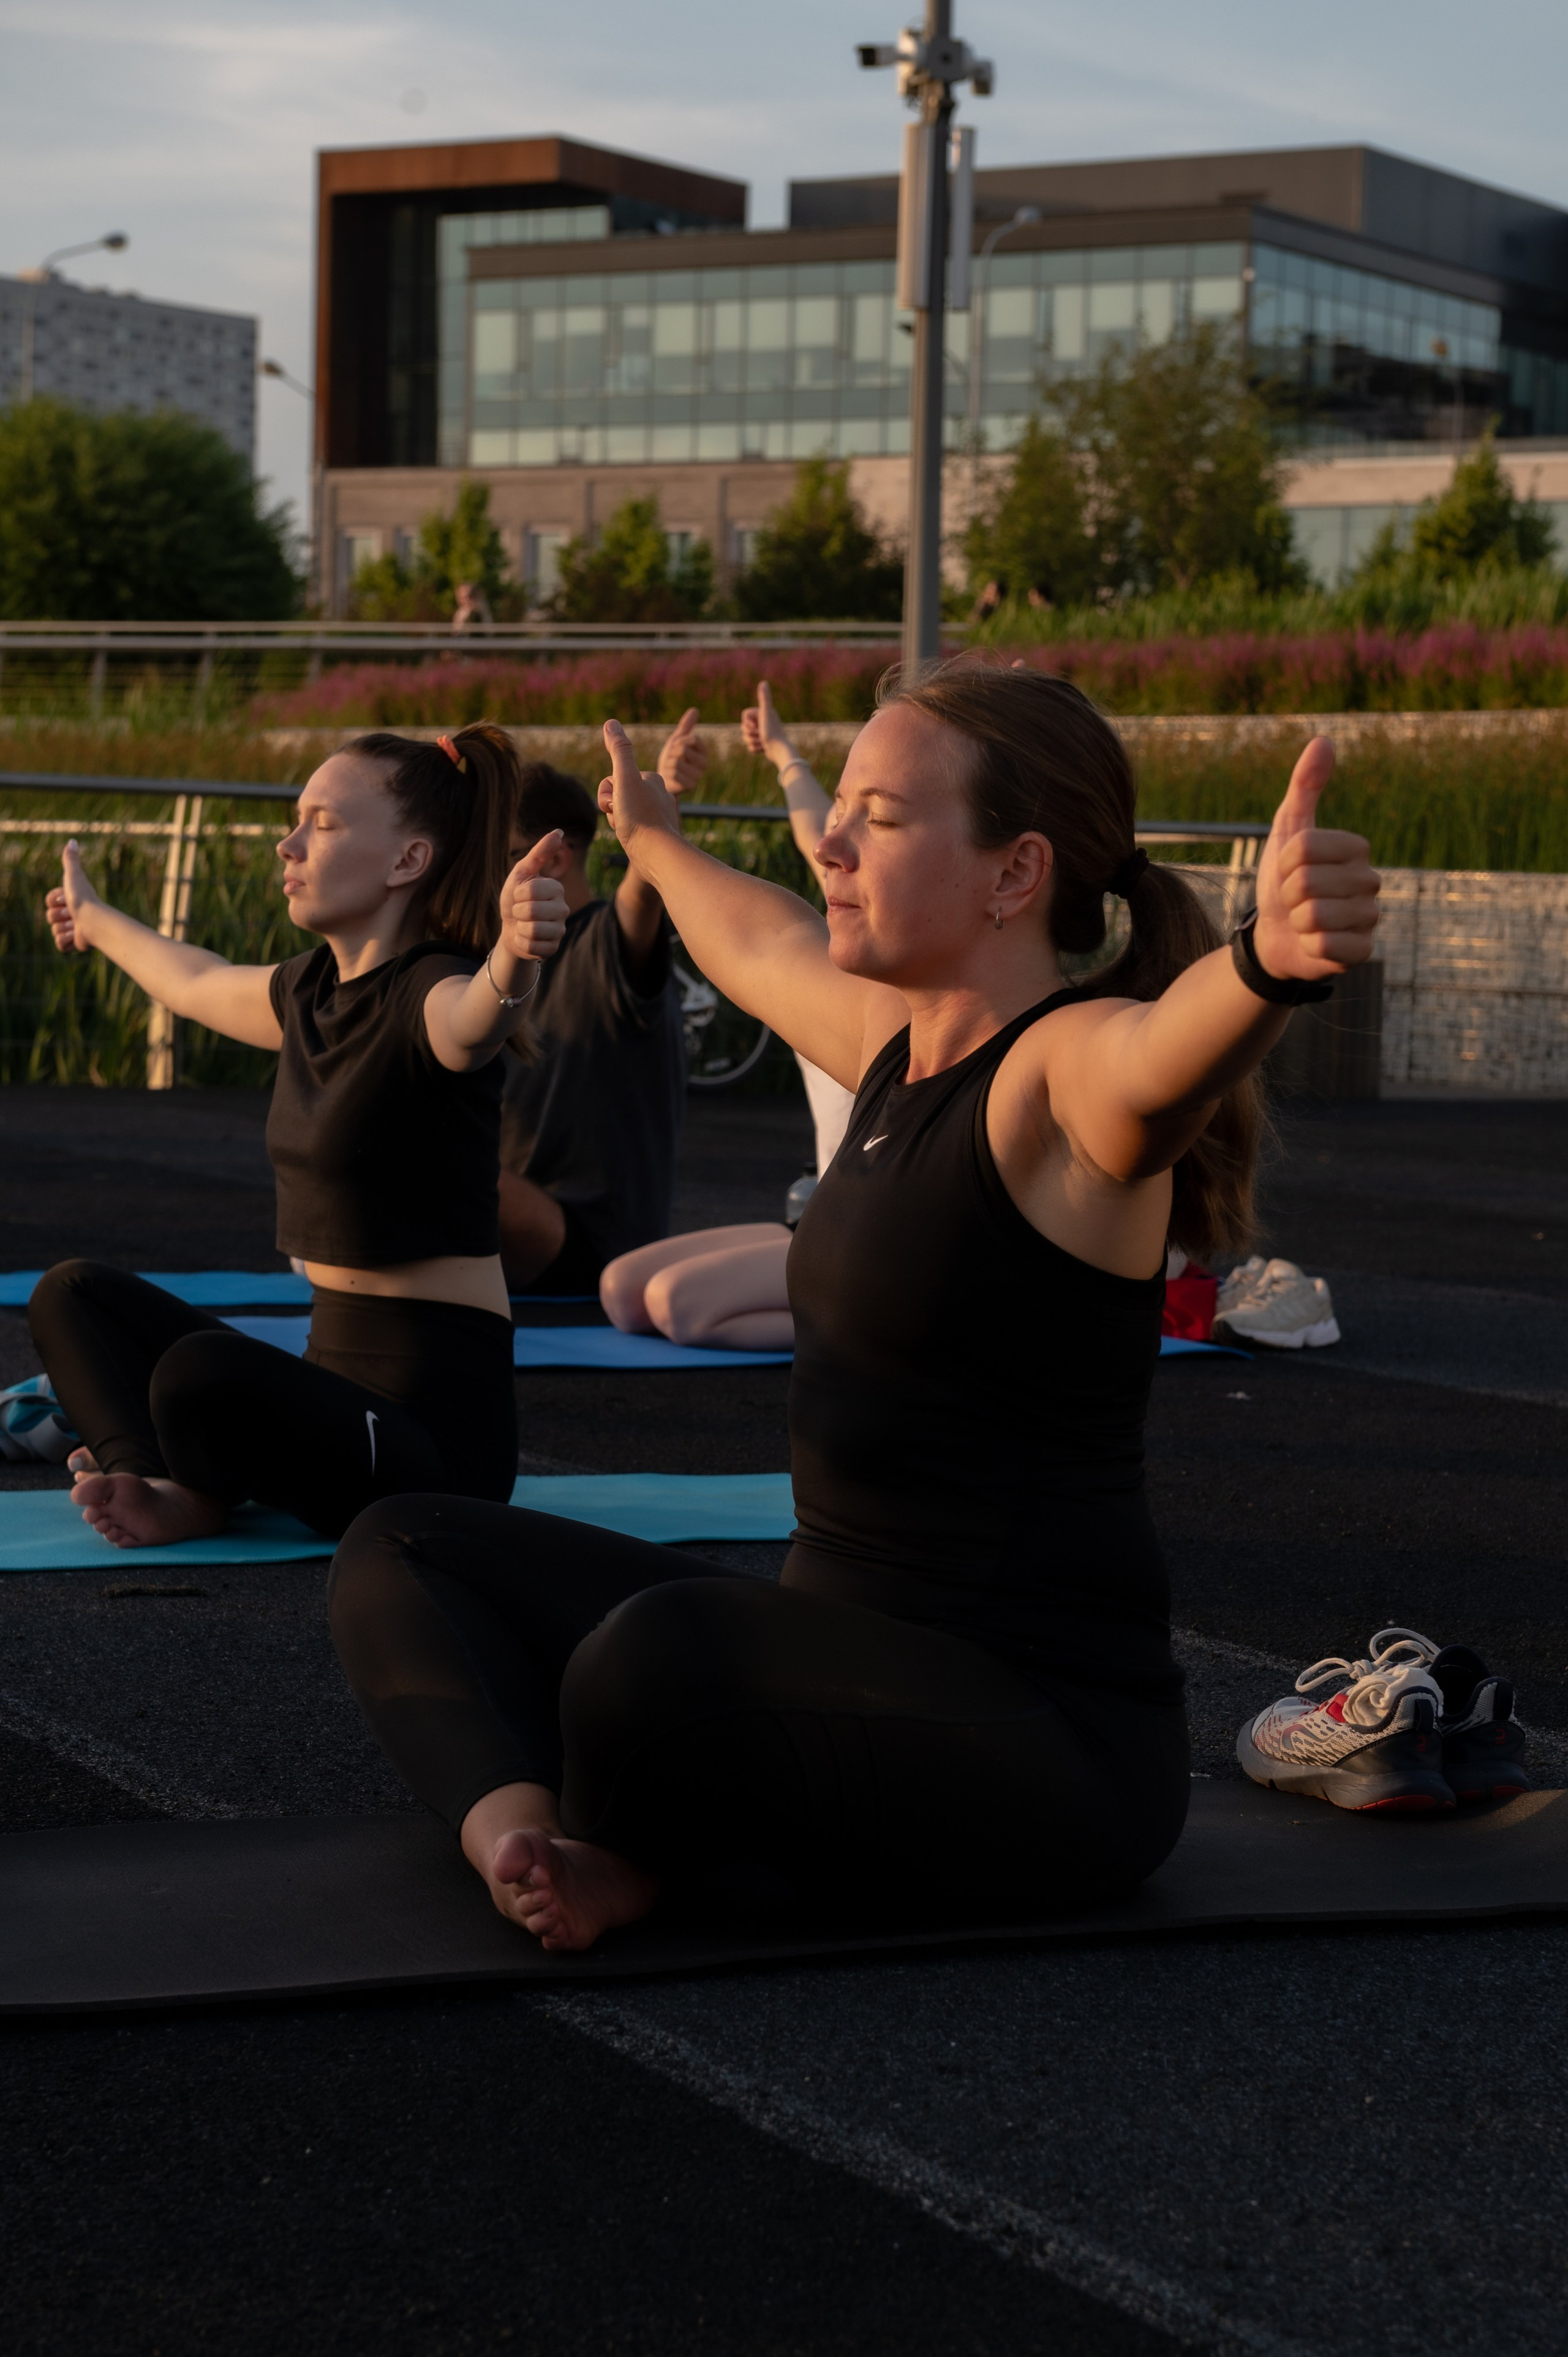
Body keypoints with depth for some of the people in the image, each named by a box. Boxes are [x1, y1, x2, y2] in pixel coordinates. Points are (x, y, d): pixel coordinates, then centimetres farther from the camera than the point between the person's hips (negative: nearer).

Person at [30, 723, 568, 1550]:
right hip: (335, 1374, 10)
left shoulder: (428, 994, -16)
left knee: (202, 1369, -36)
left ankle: (202, 1499, -1)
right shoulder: (311, 989, 10)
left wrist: (515, 952, -65)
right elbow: (198, 983, 33)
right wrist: (97, 920, 52)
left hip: (435, 1419, -10)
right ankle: (155, 1481, -9)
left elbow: (479, 1014, -42)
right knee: (73, 1294, 18)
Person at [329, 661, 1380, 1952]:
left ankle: (633, 1859, -4)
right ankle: (521, 1827, -17)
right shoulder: (898, 1041, 10)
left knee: (664, 1648, -39)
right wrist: (658, 842, 53)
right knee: (407, 1552, 13)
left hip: (1046, 1734, -10)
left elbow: (1168, 1048, -41)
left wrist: (1277, 955, -64)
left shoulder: (1067, 1072, -16)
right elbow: (764, 941, 34)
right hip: (860, 1659, 10)